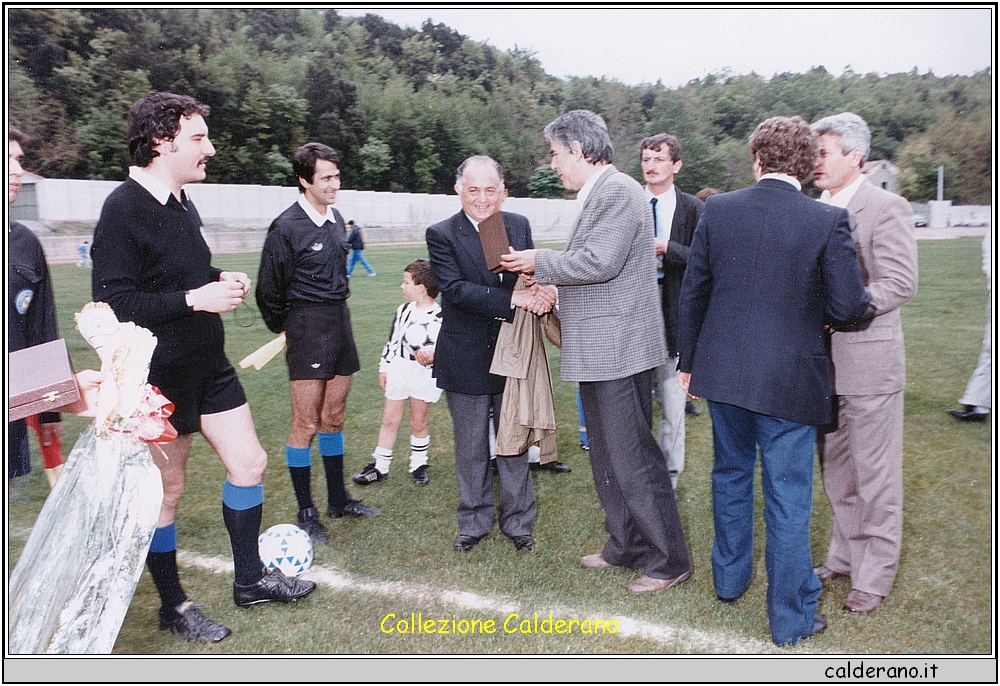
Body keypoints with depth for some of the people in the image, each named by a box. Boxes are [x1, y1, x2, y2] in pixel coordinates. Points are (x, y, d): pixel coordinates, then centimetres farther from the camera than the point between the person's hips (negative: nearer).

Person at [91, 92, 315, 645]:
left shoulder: (181, 204, 10)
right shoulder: (123, 209, -17)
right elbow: (113, 302, -24)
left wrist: (221, 284, 3)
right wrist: (195, 298, -24)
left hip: (207, 365, 8)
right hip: (159, 375, -8)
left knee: (249, 461, 9)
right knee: (166, 489, 6)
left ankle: (249, 579, 27)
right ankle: (173, 605, 26)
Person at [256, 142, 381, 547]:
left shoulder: (336, 221, 9)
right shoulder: (287, 228, -12)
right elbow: (269, 291, -6)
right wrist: (286, 330, 5)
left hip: (339, 320, 7)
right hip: (308, 326, -7)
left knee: (334, 418, 15)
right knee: (306, 425, -1)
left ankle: (338, 499, 27)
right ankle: (306, 513, 11)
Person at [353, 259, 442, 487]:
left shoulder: (439, 316, -10)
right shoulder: (403, 311, 7)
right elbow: (392, 341, 13)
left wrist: (432, 356, -29)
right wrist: (384, 368, 13)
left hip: (424, 373, -4)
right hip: (398, 369, 4)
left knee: (418, 422, 7)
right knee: (389, 419, 7)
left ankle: (418, 465, 25)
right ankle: (380, 466, 17)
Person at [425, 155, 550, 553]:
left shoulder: (519, 226, 4)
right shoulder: (441, 235, -8)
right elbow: (455, 288, -20)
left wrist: (538, 292, -22)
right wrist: (511, 299, -29)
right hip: (466, 356, -2)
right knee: (471, 446, 12)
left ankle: (517, 521, 29)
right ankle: (474, 522, 30)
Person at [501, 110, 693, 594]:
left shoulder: (618, 191, -14)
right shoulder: (597, 195, 16)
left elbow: (599, 262, -23)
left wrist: (541, 262, -11)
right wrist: (546, 275, 9)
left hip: (618, 350, -11)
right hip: (599, 353, 11)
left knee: (632, 459, -3)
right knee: (608, 457, 18)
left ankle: (669, 560, 11)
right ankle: (625, 546, 32)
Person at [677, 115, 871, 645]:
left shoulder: (717, 210, -4)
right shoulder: (828, 221, -12)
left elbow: (692, 293, 1)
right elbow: (848, 309, -12)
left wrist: (688, 362, 13)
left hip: (723, 372, 3)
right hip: (789, 381, -3)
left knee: (731, 476, 22)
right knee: (788, 499, 8)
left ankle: (729, 578, 41)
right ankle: (791, 618, 21)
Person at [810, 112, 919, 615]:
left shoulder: (887, 208, -8)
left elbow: (900, 283, -16)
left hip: (868, 357, -6)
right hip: (822, 360, 7)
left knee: (875, 474, 4)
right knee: (836, 470, 16)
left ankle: (874, 576, 18)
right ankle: (845, 556, 32)